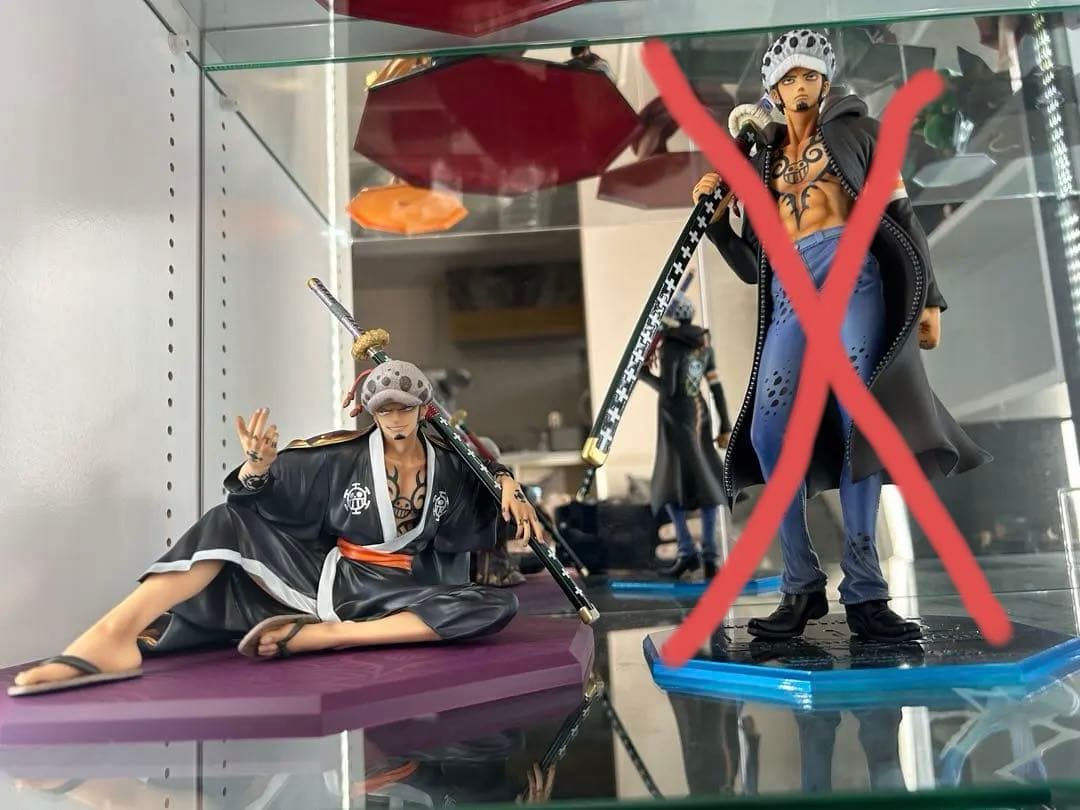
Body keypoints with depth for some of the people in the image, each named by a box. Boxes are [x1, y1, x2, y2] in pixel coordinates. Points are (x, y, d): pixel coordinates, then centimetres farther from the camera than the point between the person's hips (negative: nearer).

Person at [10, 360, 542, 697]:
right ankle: (112, 635, -41)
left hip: (395, 594, 0)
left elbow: (487, 470, 21)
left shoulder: (448, 464, 3)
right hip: (326, 574, 0)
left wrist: (507, 483, -3)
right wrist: (258, 467, -28)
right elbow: (265, 490, -4)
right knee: (234, 519, -20)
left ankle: (319, 636, -36)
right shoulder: (344, 456, -2)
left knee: (498, 606, -28)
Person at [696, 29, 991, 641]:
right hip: (789, 290, 2)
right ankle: (803, 585, -7)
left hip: (852, 271, -2)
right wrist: (715, 215, 3)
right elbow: (750, 266, 18)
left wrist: (929, 295, 2)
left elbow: (901, 213, 11)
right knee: (768, 433, -15)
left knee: (858, 424, -14)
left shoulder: (856, 129, 19)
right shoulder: (759, 162, 24)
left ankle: (864, 592, -8)